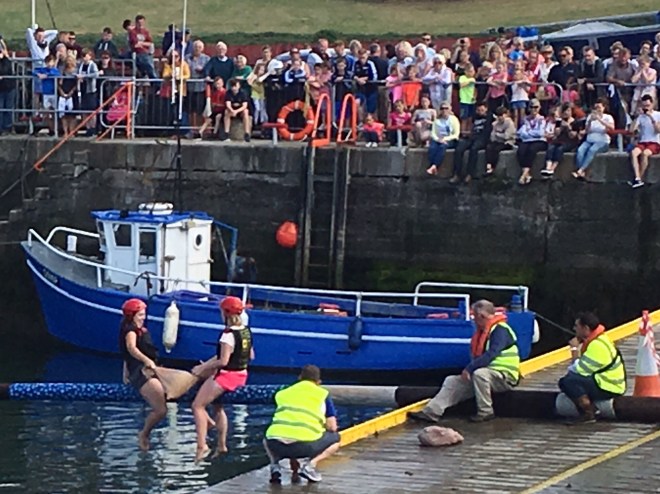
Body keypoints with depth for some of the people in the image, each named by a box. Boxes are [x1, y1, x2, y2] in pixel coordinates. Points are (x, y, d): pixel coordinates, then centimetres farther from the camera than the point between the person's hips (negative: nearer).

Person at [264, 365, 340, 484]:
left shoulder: (282, 393, 25)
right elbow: (332, 427, 11)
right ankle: (311, 463, 0)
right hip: (304, 445, -3)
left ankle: (274, 464, 9)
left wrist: (292, 457, 44)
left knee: (267, 439, 40)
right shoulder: (322, 394, 16)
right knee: (335, 438, 26)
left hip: (276, 445, 3)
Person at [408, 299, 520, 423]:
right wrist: (468, 370, -2)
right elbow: (476, 356, 16)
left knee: (479, 374, -38)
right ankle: (431, 412, -12)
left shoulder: (500, 330, -15)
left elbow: (491, 355, -26)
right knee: (452, 381, -1)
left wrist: (469, 369, -25)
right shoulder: (482, 331, 15)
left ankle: (485, 412, -25)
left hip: (505, 376, -9)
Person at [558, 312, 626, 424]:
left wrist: (574, 349, -12)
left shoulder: (597, 345, -22)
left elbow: (581, 370, -23)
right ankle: (591, 410, 7)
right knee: (564, 382, 12)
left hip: (609, 389, -11)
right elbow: (586, 368, 14)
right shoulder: (595, 340, 10)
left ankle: (589, 414, -15)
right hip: (602, 382, 11)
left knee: (569, 381, -26)